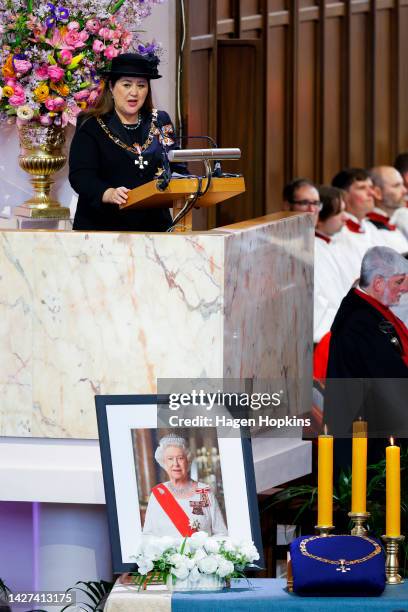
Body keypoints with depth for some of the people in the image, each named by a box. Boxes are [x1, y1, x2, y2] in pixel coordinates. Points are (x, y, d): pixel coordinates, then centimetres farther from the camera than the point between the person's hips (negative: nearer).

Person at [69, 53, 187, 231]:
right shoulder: (91, 126, 3)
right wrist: (109, 194, -28)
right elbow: (80, 176, -8)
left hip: (153, 226, 3)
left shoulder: (160, 122, 17)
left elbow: (177, 168, 17)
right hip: (101, 226, -3)